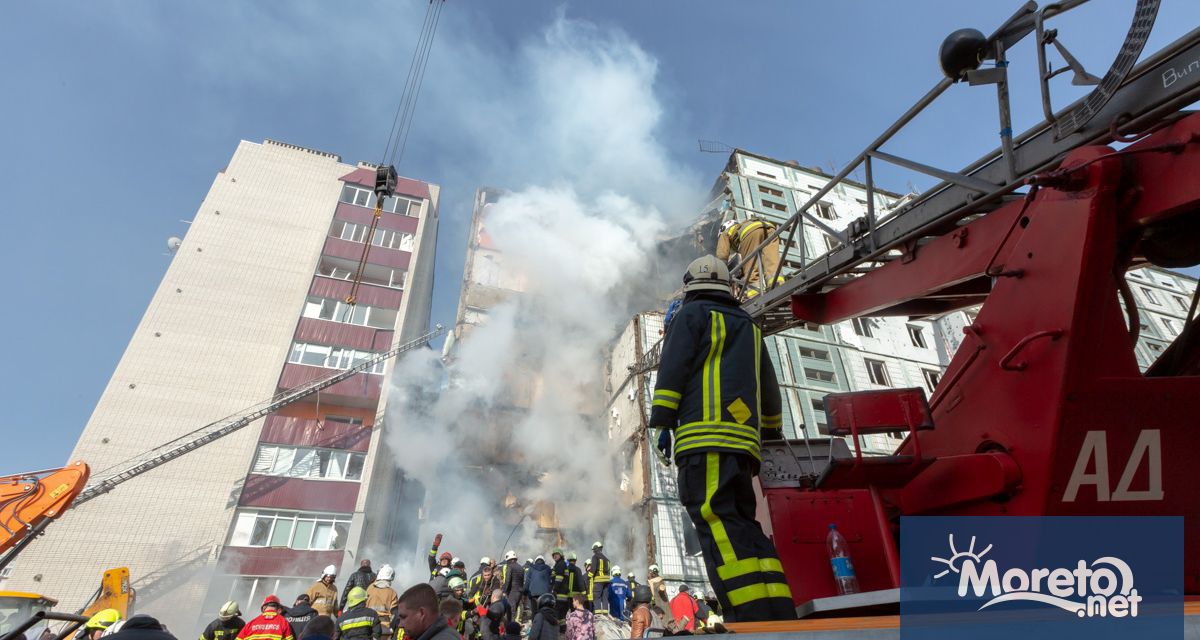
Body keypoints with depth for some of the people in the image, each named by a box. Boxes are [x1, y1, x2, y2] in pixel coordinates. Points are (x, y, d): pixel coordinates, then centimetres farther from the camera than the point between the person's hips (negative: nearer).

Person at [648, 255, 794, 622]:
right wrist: (772, 432, 41)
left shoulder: (692, 314, 9)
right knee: (741, 526, 8)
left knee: (717, 521, -15)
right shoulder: (749, 326, 28)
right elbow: (769, 388, 31)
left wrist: (662, 423, -4)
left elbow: (672, 368, -3)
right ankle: (780, 618, 2)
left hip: (705, 434, -7)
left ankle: (756, 622, -24)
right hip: (743, 438, 8)